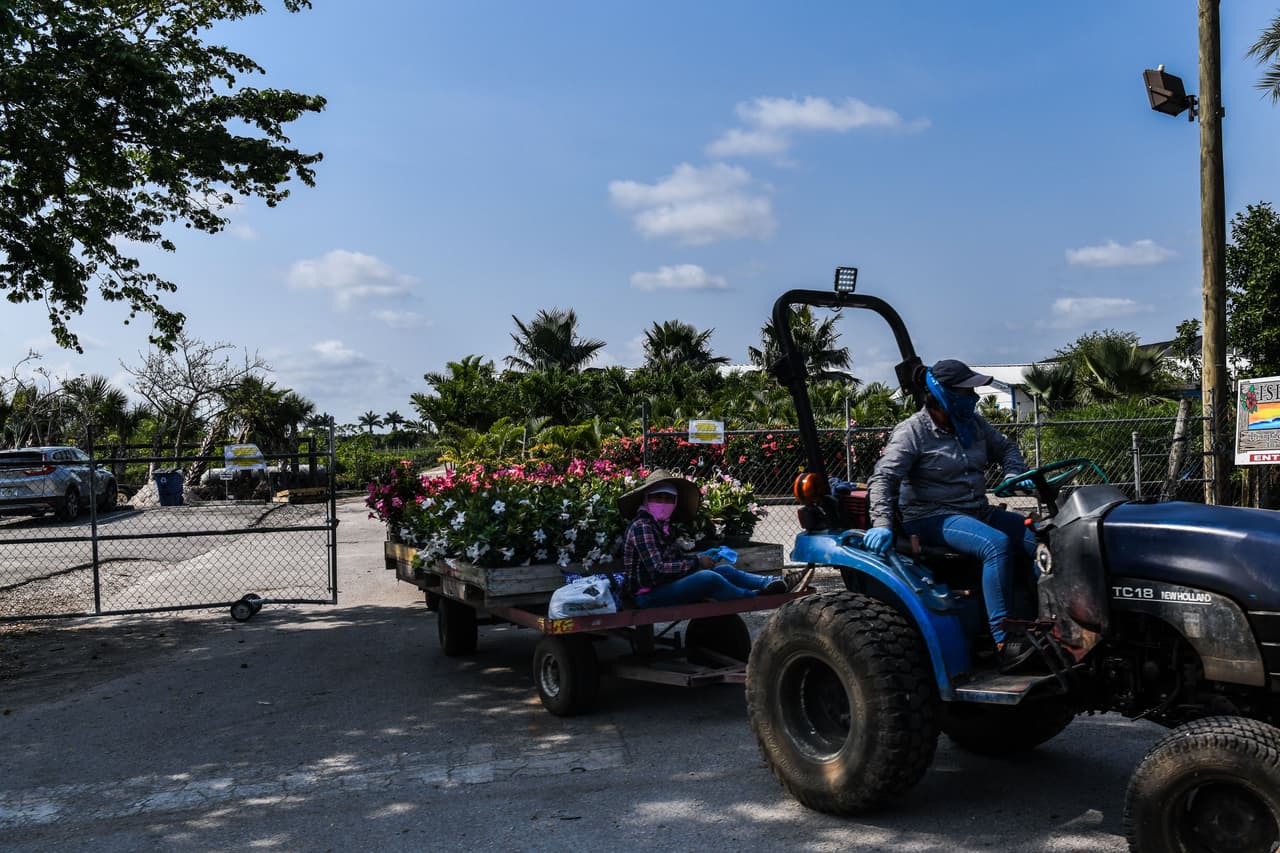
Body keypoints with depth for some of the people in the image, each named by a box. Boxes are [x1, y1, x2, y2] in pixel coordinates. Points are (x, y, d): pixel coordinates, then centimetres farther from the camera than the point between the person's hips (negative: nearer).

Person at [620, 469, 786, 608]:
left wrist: (702, 556, -2)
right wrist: (697, 562, -17)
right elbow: (658, 568, -24)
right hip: (649, 594, -10)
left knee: (725, 570, 6)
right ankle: (753, 596, -9)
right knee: (707, 577, -26)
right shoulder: (642, 526, -15)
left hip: (665, 585, 10)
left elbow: (675, 557, 12)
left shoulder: (661, 525, 16)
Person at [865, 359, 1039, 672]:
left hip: (978, 512, 8)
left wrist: (1015, 475, 4)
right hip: (932, 519, -8)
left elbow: (1005, 448, 26)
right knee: (997, 544, -33)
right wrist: (882, 523, -33)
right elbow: (883, 478, -19)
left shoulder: (974, 423, 11)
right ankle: (1004, 644, -34)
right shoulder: (912, 432, -10)